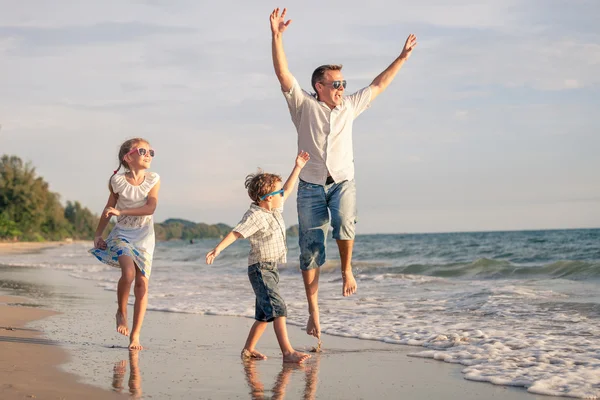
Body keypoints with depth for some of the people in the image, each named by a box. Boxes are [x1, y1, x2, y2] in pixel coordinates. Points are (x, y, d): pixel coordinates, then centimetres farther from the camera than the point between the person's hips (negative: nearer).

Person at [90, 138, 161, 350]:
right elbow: (109, 208, 7)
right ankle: (121, 312, 2)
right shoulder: (118, 181, -5)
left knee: (142, 283, -3)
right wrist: (98, 235, 6)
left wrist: (121, 212, -22)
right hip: (122, 234, -2)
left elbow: (151, 207, -15)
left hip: (144, 237, 2)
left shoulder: (153, 179, -3)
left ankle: (135, 335, 5)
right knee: (129, 272, -26)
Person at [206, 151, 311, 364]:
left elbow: (287, 189, 25)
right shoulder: (255, 216, -17)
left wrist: (297, 168, 26)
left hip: (271, 269, 10)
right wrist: (218, 248, -38)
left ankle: (248, 349, 25)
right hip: (260, 268, -10)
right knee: (277, 309, -18)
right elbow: (236, 233, -26)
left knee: (264, 313, 14)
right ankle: (287, 352, -23)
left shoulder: (274, 210, 11)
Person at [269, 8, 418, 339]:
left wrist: (402, 57, 22)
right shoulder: (304, 106, -1)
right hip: (311, 186, -1)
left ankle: (347, 269, -7)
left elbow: (378, 85, 20)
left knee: (344, 222, -32)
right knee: (311, 250, -1)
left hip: (342, 183, 1)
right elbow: (283, 74, -12)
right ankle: (313, 310, 9)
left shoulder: (349, 106, 10)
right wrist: (276, 36, -24)